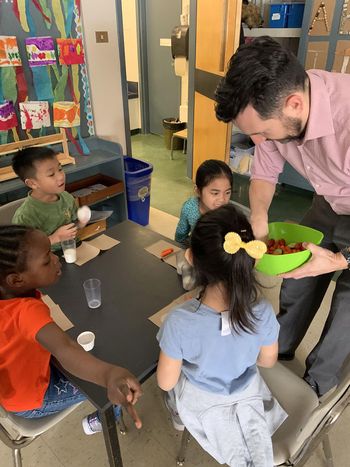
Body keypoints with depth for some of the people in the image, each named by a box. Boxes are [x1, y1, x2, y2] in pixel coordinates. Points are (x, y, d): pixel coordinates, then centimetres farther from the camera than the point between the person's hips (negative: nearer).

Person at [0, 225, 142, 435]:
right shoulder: (27, 311, -43)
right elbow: (65, 351, -62)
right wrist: (109, 375, -78)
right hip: (30, 400, -7)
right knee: (120, 385, 2)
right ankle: (99, 421, 30)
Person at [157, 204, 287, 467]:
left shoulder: (179, 322, -40)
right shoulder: (264, 314, -32)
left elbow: (165, 383, -22)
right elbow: (268, 361, -10)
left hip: (201, 400, -1)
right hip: (248, 395, 2)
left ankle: (179, 417, 52)